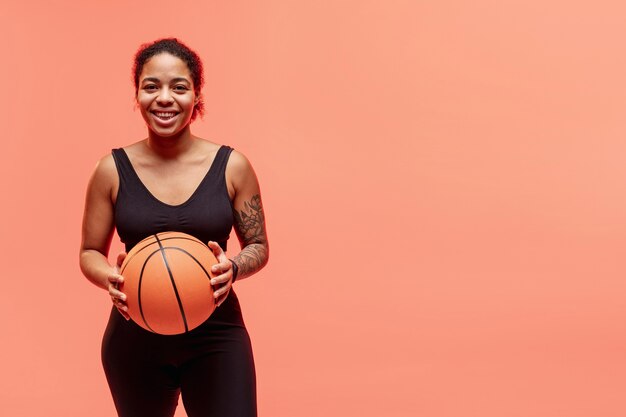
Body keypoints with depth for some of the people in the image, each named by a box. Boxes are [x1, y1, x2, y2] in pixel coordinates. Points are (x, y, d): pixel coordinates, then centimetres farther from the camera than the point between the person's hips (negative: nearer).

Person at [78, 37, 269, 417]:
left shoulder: (232, 166, -3)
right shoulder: (113, 170, -2)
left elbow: (259, 246, 5)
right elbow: (90, 252, 6)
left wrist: (233, 268, -18)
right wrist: (110, 278, -17)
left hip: (217, 337, -1)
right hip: (136, 341, 1)